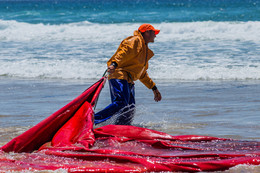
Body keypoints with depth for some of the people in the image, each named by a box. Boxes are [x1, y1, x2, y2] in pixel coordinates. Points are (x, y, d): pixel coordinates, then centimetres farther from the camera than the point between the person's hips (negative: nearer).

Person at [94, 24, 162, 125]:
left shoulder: (145, 50, 32)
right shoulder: (136, 41, 1)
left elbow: (143, 75, 38)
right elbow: (123, 52, -18)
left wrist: (154, 88, 38)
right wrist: (114, 64, -36)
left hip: (128, 81, 11)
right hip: (119, 76, -11)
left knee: (130, 110, 0)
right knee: (121, 103, -27)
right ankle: (91, 120, -32)